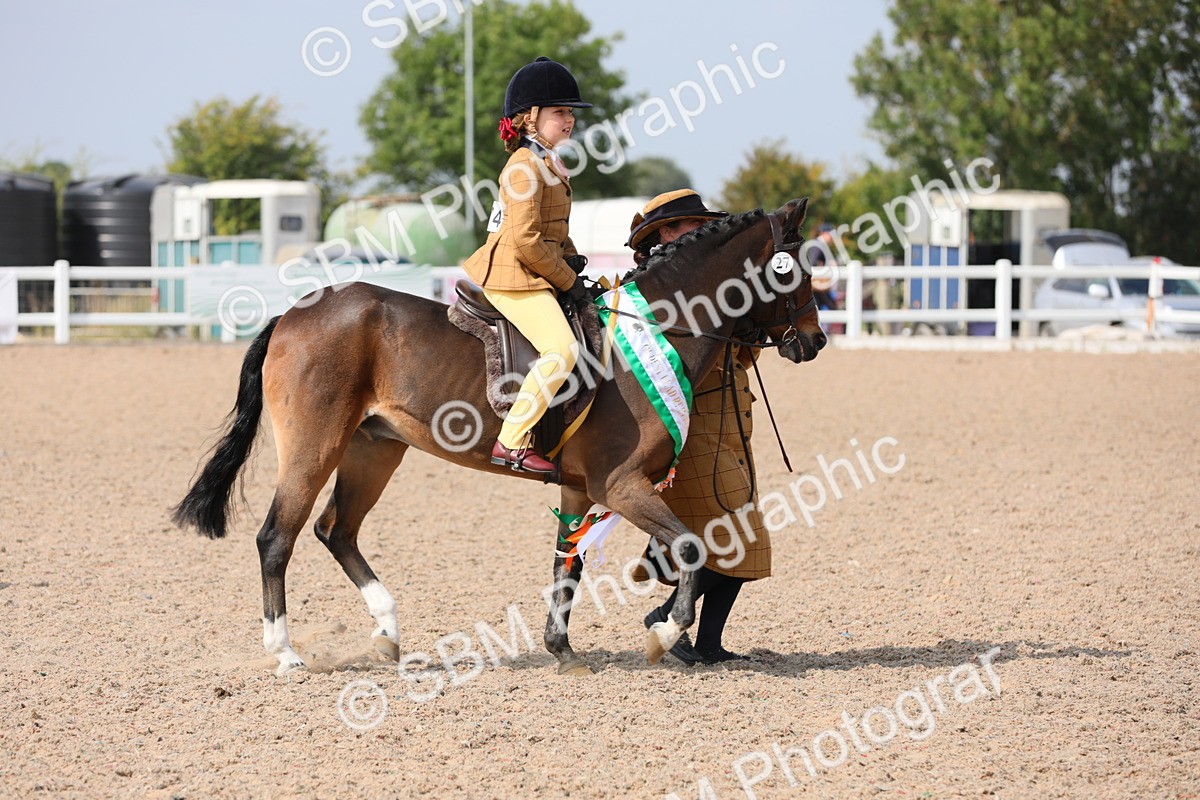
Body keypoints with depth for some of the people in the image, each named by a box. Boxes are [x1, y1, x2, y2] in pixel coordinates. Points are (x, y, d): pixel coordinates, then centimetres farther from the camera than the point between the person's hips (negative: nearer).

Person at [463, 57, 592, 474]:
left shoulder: (548, 163, 17)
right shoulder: (525, 168, -15)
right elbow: (525, 240, -22)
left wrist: (571, 259, 8)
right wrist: (567, 280, -14)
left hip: (537, 276, 11)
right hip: (514, 276, -11)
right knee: (561, 348, -26)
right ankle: (512, 441, -24)